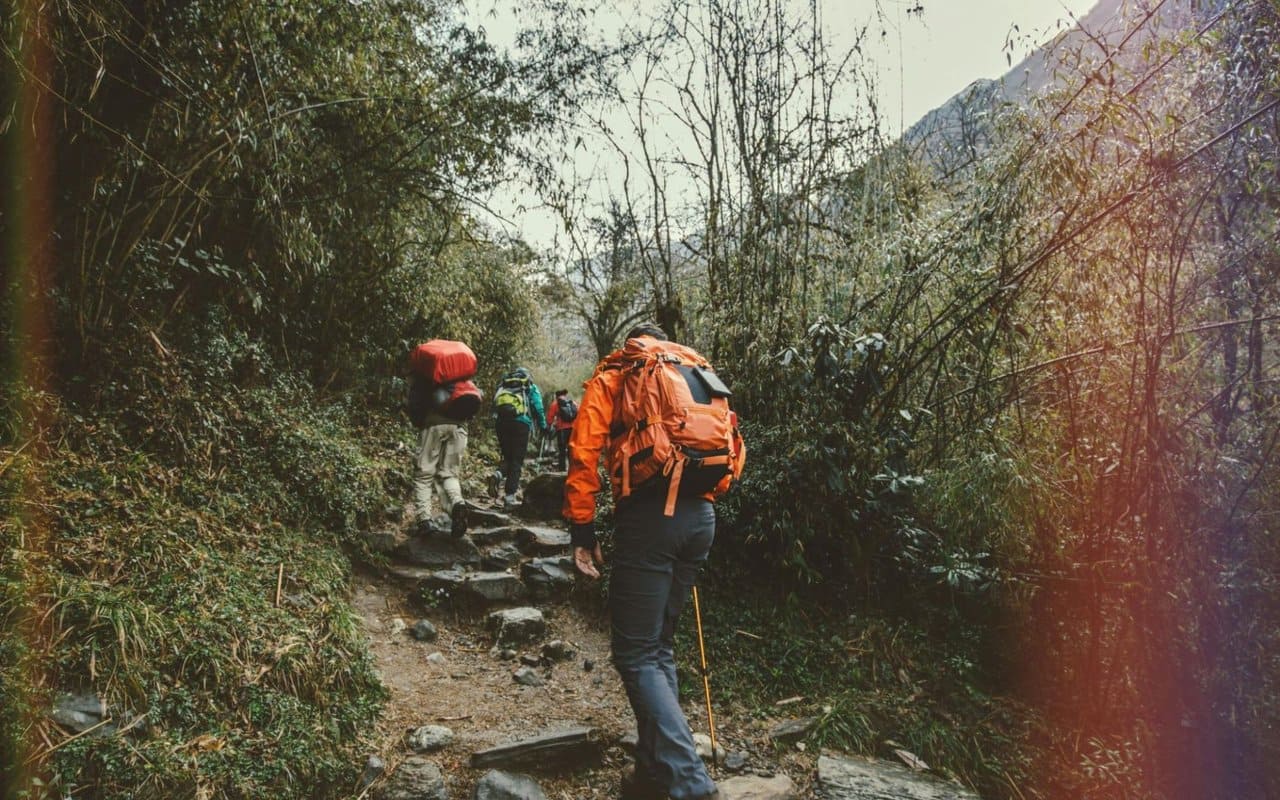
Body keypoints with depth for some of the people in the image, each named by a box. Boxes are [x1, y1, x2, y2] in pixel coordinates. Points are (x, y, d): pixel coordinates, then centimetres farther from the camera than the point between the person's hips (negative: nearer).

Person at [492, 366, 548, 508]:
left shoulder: (502, 384, 23)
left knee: (507, 457, 18)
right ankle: (509, 494, -9)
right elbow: (538, 408, 6)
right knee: (516, 460, -1)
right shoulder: (530, 387, 14)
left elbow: (495, 405, 19)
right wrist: (543, 426, 17)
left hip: (500, 422, 3)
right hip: (520, 423, -3)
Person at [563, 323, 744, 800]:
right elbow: (732, 451, 16)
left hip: (648, 516, -5)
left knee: (636, 654, -2)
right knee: (659, 645, 17)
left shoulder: (612, 376, 11)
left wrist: (582, 531, -1)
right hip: (700, 516, 6)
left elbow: (584, 453, -2)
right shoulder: (699, 373, 25)